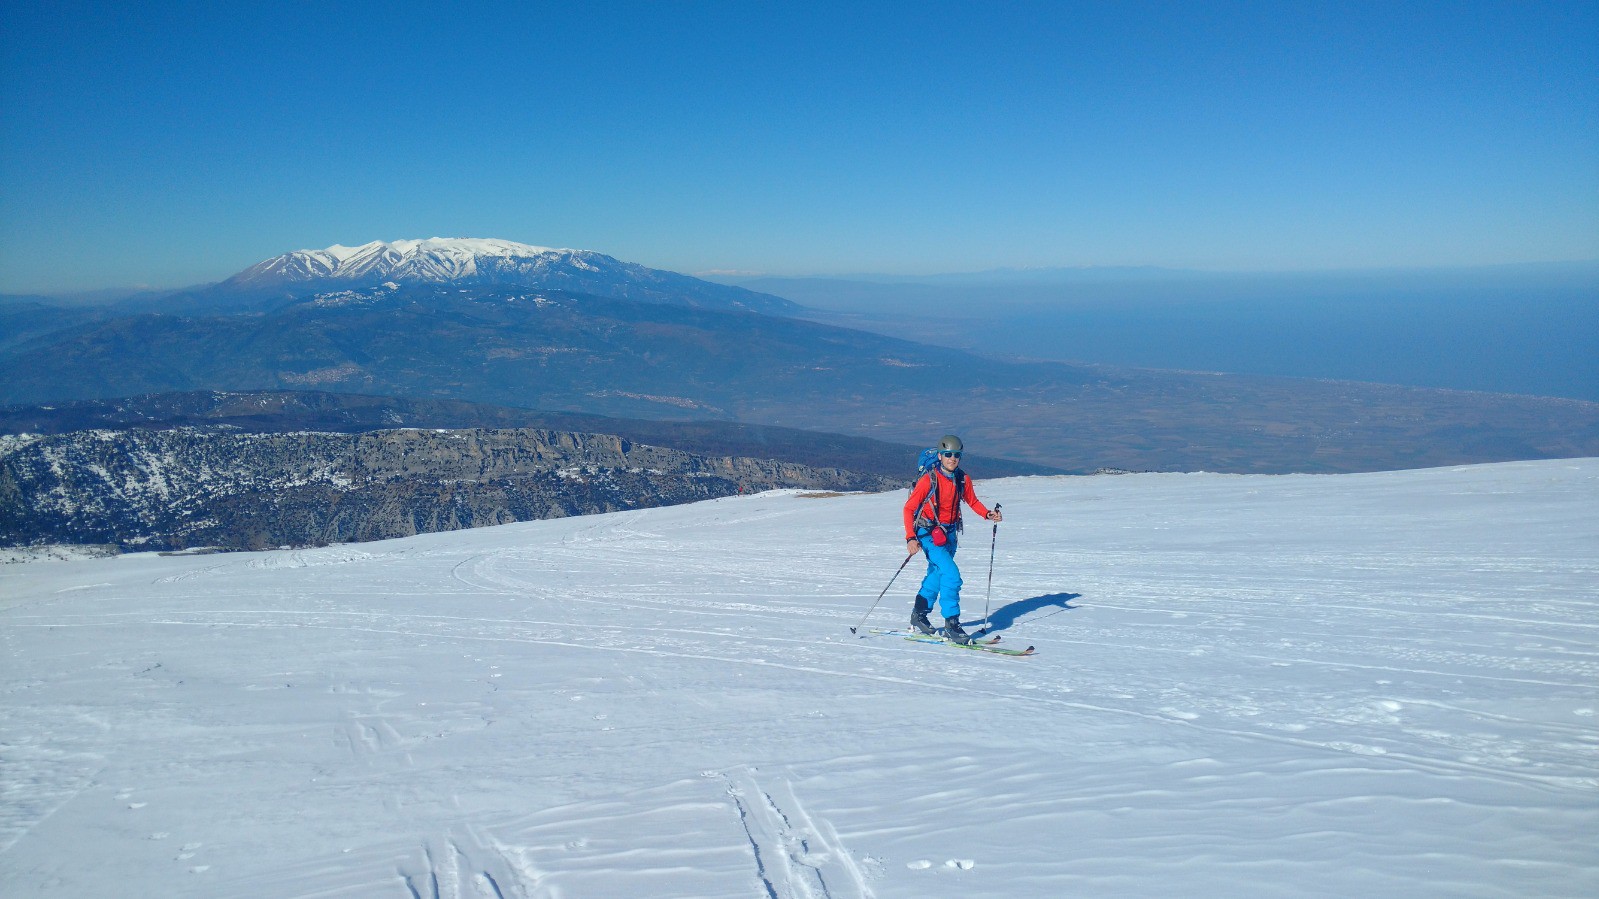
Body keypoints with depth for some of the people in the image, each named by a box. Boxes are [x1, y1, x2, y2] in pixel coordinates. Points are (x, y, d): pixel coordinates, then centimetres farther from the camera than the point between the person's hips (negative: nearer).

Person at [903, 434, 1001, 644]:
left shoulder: (963, 479, -2)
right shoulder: (928, 480, -17)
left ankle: (918, 618, 33)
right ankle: (951, 625, -13)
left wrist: (987, 514, -7)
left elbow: (972, 501, 13)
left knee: (936, 575, 17)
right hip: (928, 533, -6)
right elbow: (909, 508, -14)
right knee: (952, 575, -18)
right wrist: (911, 538, -23)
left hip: (949, 533, 6)